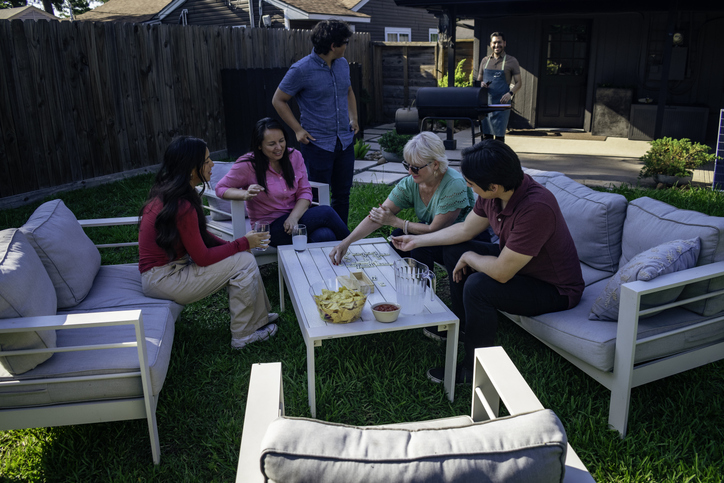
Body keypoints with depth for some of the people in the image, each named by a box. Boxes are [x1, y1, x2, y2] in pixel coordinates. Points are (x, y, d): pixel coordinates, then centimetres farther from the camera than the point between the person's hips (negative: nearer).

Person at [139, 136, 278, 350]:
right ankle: (243, 335, 1)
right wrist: (244, 243, -10)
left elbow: (201, 235, 12)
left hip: (164, 266, 9)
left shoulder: (167, 192, 4)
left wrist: (232, 245, -1)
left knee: (242, 256, 7)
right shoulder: (182, 206, -27)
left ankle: (260, 317, 17)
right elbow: (203, 258, -20)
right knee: (244, 263, -12)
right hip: (163, 280, -9)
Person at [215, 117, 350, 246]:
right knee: (326, 212, -25)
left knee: (325, 236, -31)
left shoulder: (295, 156, 3)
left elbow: (305, 192, 2)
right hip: (270, 228, -4)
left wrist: (293, 217, -18)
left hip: (296, 216, 4)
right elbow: (220, 188, -1)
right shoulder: (248, 165, -9)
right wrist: (245, 194, -23)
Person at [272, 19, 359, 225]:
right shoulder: (301, 70, -13)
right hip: (318, 144, -6)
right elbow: (278, 100, -6)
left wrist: (353, 118, 11)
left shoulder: (342, 64, 8)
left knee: (343, 195, 14)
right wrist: (298, 130, -11)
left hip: (345, 142, 6)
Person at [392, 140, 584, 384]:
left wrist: (469, 258, -15)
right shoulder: (494, 193, -12)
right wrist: (417, 240, 9)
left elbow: (501, 272, -34)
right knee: (454, 250, 10)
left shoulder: (536, 208, -38)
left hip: (555, 289, -9)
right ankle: (461, 324, 28)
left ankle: (475, 369, -7)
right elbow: (466, 229, 6)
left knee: (477, 286, -29)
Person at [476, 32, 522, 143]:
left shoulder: (511, 61, 4)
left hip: (502, 103, -3)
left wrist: (510, 93, -17)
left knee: (499, 135, -6)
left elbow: (518, 83, 3)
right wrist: (481, 84, -4)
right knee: (486, 134, 5)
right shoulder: (485, 60, 14)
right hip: (485, 103, 4)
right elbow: (478, 80, 21)